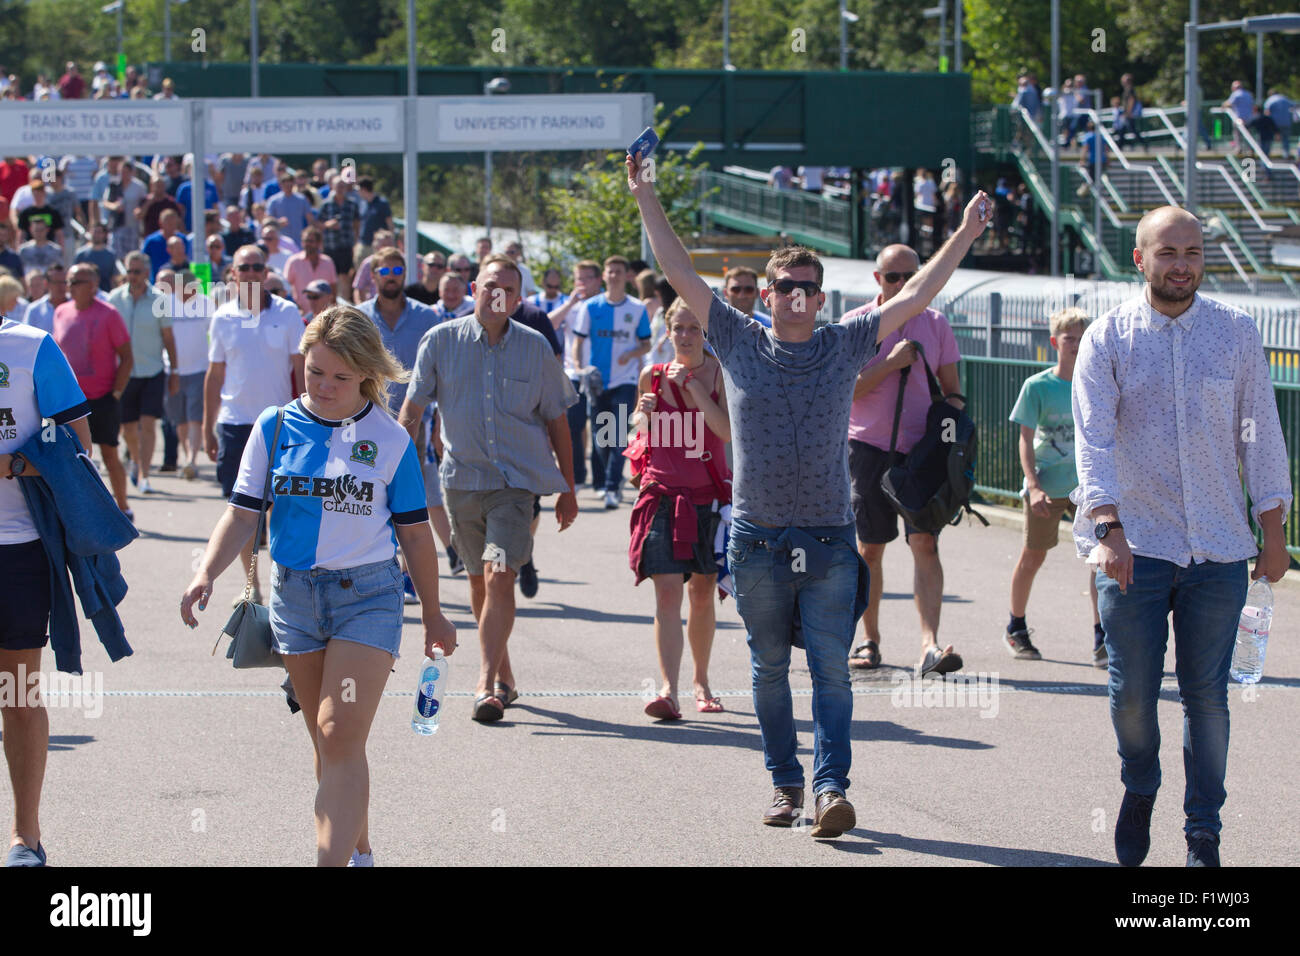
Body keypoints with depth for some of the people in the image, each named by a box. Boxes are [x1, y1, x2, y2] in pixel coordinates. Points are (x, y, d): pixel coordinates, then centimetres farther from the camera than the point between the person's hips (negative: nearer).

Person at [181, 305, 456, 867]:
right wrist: (206, 573, -14)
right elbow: (243, 512, 2)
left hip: (368, 594, -3)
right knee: (326, 742, 12)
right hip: (294, 593, 3)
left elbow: (414, 531, 5)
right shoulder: (275, 427, 2)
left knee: (341, 736, -15)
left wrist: (433, 613, 12)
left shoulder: (390, 440, -2)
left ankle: (333, 863, -20)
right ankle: (358, 852, 27)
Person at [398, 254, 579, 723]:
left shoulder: (535, 348, 1)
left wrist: (567, 489, 11)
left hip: (517, 478, -2)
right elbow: (413, 407, 2)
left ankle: (487, 686, -16)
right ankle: (503, 675, 28)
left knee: (499, 577, -16)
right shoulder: (441, 341, -1)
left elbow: (556, 421, 9)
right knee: (478, 580, 11)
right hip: (462, 476, 2)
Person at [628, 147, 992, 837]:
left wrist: (964, 236, 1)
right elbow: (680, 274, 3)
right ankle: (785, 783, 18)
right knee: (769, 670, 8)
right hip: (757, 540, 1)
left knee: (831, 670, -8)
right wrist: (646, 201, -1)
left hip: (829, 540, -1)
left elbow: (915, 296, 6)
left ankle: (830, 788, -13)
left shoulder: (846, 346, 6)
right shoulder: (739, 343, 4)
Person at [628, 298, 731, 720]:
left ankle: (701, 681, 31)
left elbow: (728, 430, -15)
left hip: (710, 495, 0)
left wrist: (693, 386, -17)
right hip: (664, 491, 0)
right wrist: (644, 413, -5)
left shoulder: (720, 374, -1)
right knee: (667, 591, -13)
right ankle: (668, 689, -22)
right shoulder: (652, 376, 4)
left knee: (702, 593, 12)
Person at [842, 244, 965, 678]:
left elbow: (952, 389, 12)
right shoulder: (856, 324, 2)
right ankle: (869, 639, 21)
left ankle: (930, 644, -20)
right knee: (869, 548, 6)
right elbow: (843, 389, -6)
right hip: (869, 446, 0)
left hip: (922, 449, 0)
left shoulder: (935, 324, 7)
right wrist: (889, 363, -16)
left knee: (925, 544, -12)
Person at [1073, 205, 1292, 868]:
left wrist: (1274, 533, 6)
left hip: (1218, 549, 1)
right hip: (1135, 545, -1)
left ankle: (1204, 833, 12)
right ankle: (1140, 789, 29)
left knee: (1206, 695, 1)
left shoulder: (1236, 334, 6)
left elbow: (1261, 435, 9)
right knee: (1132, 693, 0)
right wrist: (1107, 528, -20)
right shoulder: (1108, 338, 0)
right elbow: (1093, 439, -7)